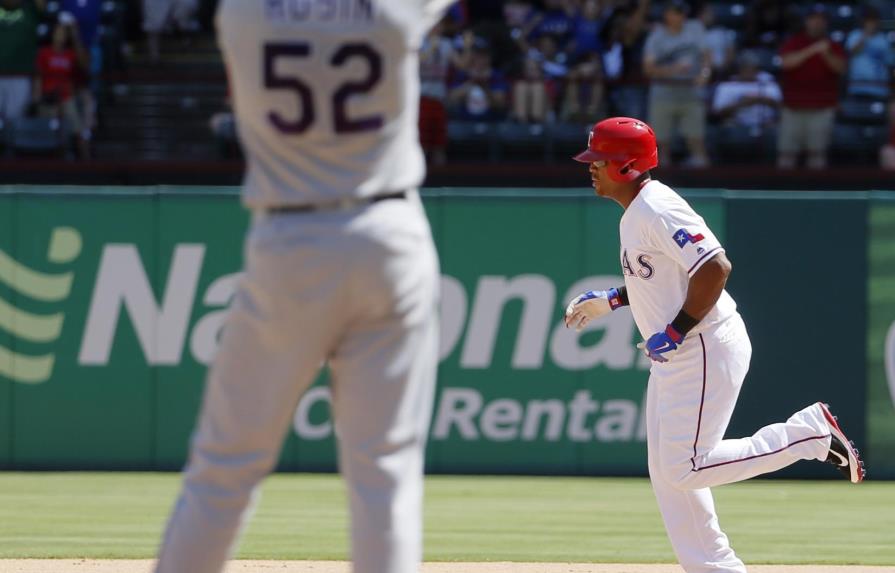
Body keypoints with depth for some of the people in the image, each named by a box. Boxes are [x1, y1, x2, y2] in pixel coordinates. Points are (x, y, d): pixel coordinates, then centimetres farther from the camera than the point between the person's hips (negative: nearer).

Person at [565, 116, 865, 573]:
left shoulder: (657, 210, -19)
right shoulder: (636, 211, 13)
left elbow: (714, 267, -27)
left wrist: (675, 332, -24)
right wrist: (610, 301, 19)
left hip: (705, 351, -11)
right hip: (674, 359, 11)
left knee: (685, 470, -13)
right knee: (667, 474, 10)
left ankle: (810, 433, -4)